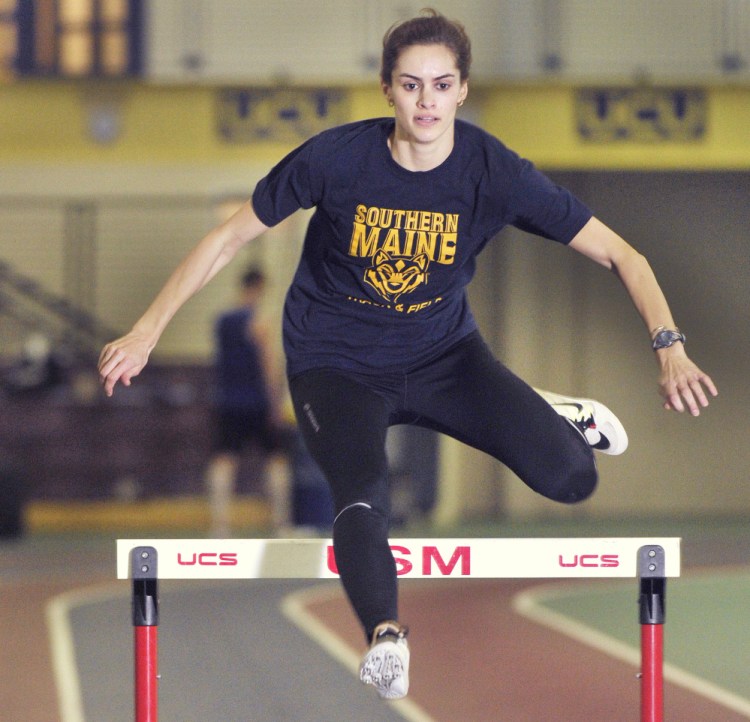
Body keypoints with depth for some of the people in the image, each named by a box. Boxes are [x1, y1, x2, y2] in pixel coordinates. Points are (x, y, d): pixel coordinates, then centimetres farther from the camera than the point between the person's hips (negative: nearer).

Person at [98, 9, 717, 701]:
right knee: (362, 504, -33)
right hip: (337, 364, -2)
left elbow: (619, 253, -12)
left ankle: (553, 415, 22)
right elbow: (230, 236, -5)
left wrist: (670, 349, -26)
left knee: (571, 478, -12)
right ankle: (384, 636, -44)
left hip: (442, 355, 2)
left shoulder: (494, 171, -16)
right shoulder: (337, 158, -18)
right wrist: (147, 331, -8)